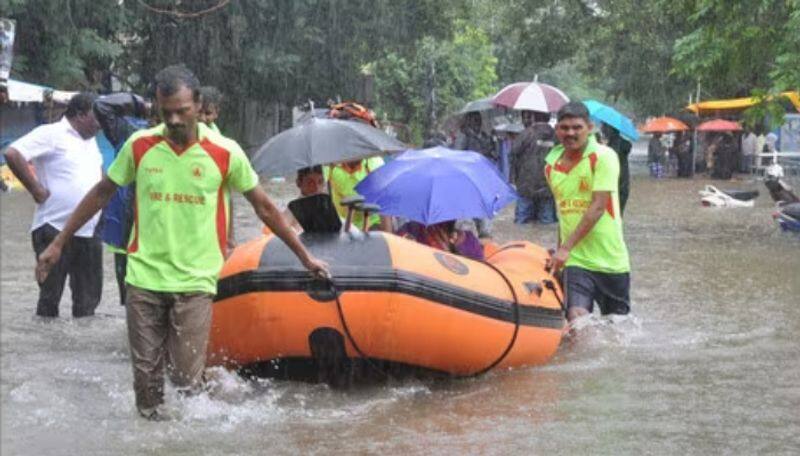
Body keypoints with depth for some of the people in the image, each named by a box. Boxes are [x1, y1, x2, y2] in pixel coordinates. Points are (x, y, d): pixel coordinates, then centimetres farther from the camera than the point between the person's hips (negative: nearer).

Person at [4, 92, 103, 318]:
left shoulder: (90, 140, 16)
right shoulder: (51, 134, -8)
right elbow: (13, 154, -20)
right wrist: (36, 189, -17)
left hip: (89, 232, 7)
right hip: (56, 230, -7)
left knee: (88, 299, 9)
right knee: (50, 295, 0)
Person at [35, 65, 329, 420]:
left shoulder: (225, 153, -5)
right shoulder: (140, 146, 0)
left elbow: (264, 207, 6)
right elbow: (101, 194, 12)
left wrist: (304, 257, 10)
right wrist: (58, 244, 14)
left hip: (194, 281, -2)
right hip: (144, 276, 2)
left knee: (186, 379, -8)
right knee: (146, 377, 4)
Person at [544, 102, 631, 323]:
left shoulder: (603, 157, -11)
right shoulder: (552, 165, 6)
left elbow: (597, 207, -18)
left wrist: (566, 247, -22)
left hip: (611, 260, -3)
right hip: (574, 260, 3)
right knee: (577, 319, -17)